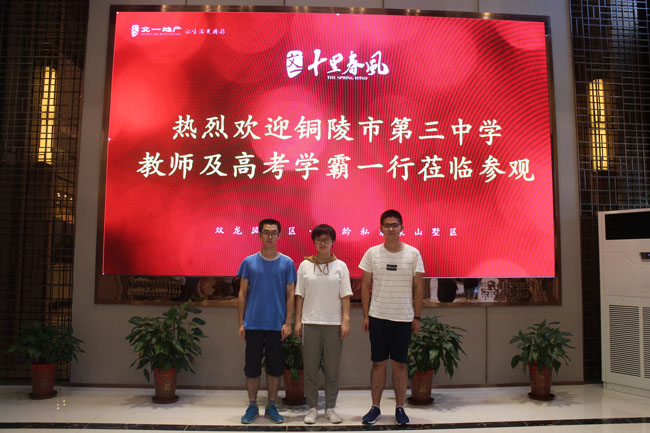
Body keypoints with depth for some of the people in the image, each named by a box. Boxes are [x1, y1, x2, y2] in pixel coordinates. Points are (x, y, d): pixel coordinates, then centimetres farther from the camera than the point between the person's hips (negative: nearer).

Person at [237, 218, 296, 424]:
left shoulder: (287, 263, 0)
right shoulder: (249, 262, 2)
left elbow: (290, 295, 2)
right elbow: (242, 294, 5)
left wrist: (288, 322, -5)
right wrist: (241, 323, 1)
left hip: (277, 325, 0)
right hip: (253, 325, 0)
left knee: (275, 368, 9)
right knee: (252, 367, 8)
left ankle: (271, 407, 25)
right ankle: (252, 407, 24)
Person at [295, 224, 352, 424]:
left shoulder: (340, 266, 4)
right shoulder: (305, 265, 5)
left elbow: (345, 296, 2)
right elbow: (300, 295, 5)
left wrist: (346, 320, -5)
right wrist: (297, 321, 1)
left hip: (334, 323, 0)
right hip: (310, 323, 0)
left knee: (332, 369, 6)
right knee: (310, 368, 6)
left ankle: (330, 408, 20)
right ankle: (312, 408, 19)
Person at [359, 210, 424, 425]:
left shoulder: (413, 254, -2)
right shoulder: (372, 253, -1)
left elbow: (419, 287, 2)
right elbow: (365, 285, 4)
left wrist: (417, 317, 0)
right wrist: (366, 315, 1)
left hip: (404, 318, 0)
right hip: (378, 317, 0)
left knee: (400, 363, 8)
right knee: (379, 362, 7)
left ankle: (400, 408, 21)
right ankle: (375, 407, 19)